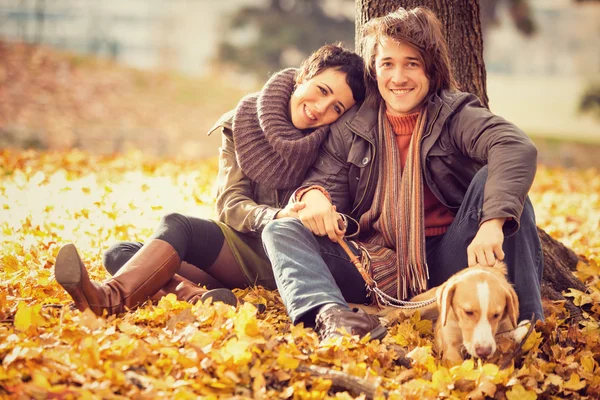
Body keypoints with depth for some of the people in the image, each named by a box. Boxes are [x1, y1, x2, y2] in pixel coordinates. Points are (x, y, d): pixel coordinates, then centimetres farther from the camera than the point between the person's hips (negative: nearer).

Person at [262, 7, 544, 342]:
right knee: (282, 232, -15)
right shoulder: (350, 129, 10)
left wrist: (492, 223, -40)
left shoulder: (455, 116, -1)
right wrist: (314, 195, -23)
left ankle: (525, 323, -28)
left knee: (492, 179, -23)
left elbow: (517, 149, -21)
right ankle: (328, 314, -47)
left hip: (444, 266, -2)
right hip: (375, 272, 2)